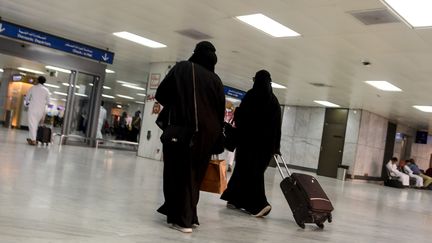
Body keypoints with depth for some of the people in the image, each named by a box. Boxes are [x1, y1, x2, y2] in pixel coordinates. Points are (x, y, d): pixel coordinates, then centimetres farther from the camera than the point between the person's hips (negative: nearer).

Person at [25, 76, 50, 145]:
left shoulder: (33, 88, -1)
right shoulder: (46, 90, 2)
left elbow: (27, 97, 8)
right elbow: (48, 101, 7)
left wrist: (27, 102, 29)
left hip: (33, 108, -2)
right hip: (41, 109, 2)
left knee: (32, 123, -1)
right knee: (36, 124, 14)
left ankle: (33, 140, -8)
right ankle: (31, 137, 19)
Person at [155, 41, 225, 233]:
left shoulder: (182, 68, 2)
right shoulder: (216, 79, 10)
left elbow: (161, 94, 2)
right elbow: (221, 110, 7)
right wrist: (214, 134, 12)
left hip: (181, 128, -4)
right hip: (206, 131, 4)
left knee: (179, 171, 3)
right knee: (194, 172, 14)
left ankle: (181, 218, 3)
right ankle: (190, 216, 20)